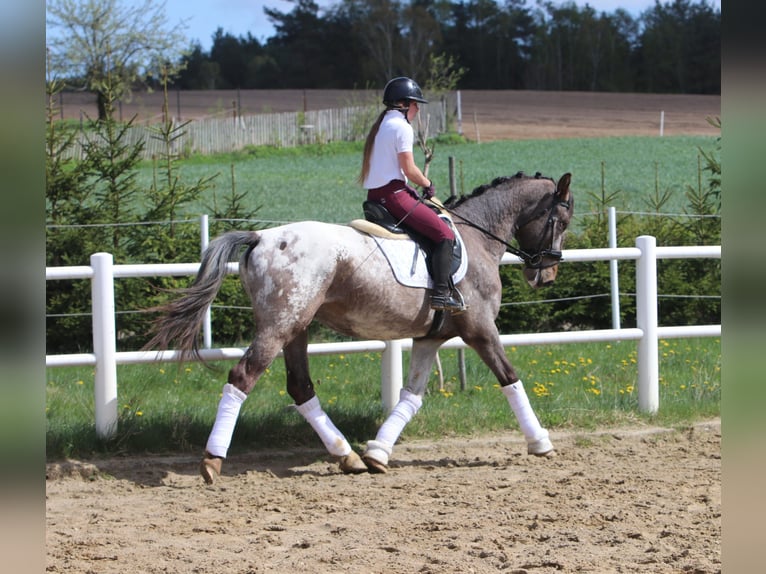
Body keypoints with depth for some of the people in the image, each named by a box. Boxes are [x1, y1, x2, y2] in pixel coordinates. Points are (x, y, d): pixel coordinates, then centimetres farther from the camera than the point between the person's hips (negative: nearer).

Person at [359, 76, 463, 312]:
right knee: (444, 234, -11)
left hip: (375, 195, 10)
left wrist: (420, 186, 15)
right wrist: (428, 184, 2)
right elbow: (409, 169, -16)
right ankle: (441, 293, -21)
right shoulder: (402, 127, -11)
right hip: (393, 194, -10)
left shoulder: (380, 125, 18)